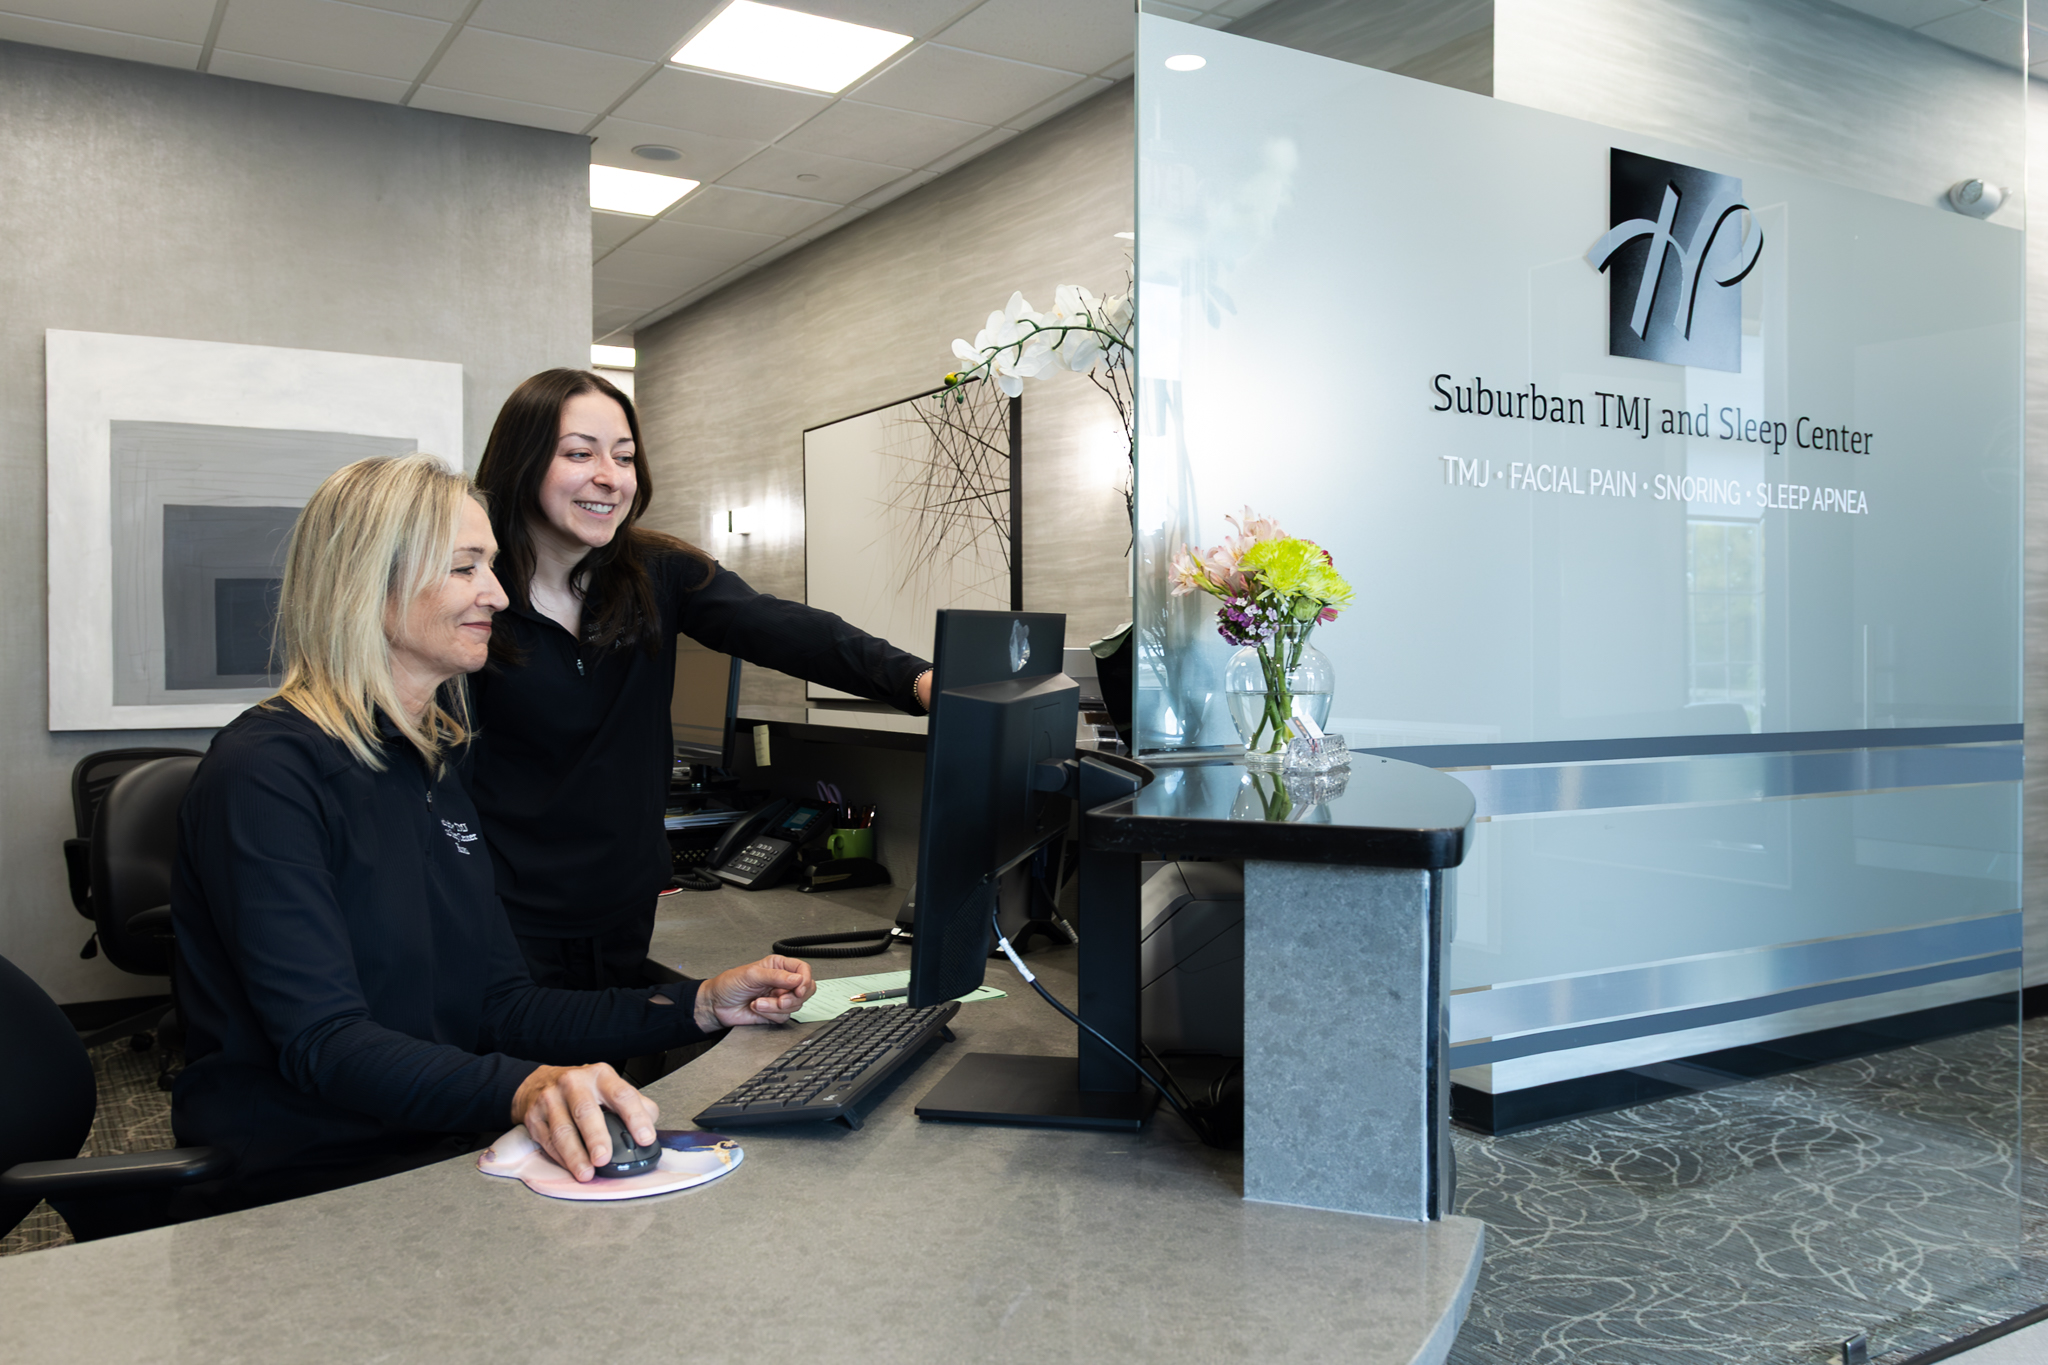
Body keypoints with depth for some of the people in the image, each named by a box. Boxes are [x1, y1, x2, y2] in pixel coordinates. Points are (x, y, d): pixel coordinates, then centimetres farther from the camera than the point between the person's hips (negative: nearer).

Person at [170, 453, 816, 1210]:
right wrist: (519, 1089, -39)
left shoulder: (434, 768, 12)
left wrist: (700, 1005, 1)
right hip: (300, 1187, -7)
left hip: (437, 1155, 8)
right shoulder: (265, 773, -13)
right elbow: (324, 1045, -22)